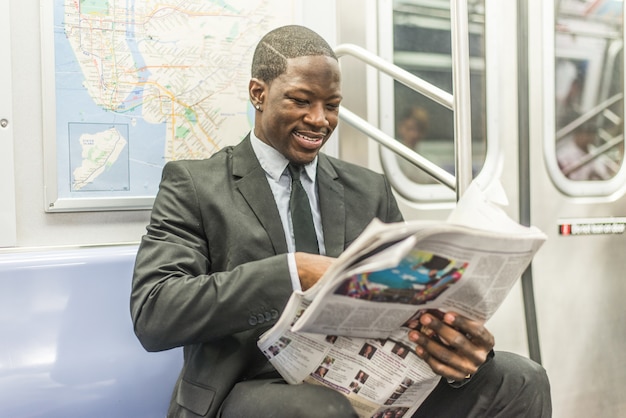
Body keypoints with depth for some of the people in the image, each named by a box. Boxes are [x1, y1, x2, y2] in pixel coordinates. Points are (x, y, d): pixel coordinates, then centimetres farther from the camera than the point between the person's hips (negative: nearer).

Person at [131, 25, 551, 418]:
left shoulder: (370, 190, 14)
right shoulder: (193, 184, 2)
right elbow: (152, 314, -12)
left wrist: (458, 341, -16)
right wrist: (293, 271, -24)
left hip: (365, 381, 4)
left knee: (520, 380, -15)